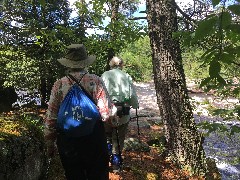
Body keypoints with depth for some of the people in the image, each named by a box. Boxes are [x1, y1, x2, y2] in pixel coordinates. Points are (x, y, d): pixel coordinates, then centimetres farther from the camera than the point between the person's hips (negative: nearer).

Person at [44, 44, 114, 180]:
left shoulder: (59, 84, -8)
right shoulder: (96, 81, -13)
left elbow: (51, 117, -4)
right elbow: (106, 113, -17)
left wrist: (50, 143, 9)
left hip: (67, 142, 2)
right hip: (94, 140, -1)